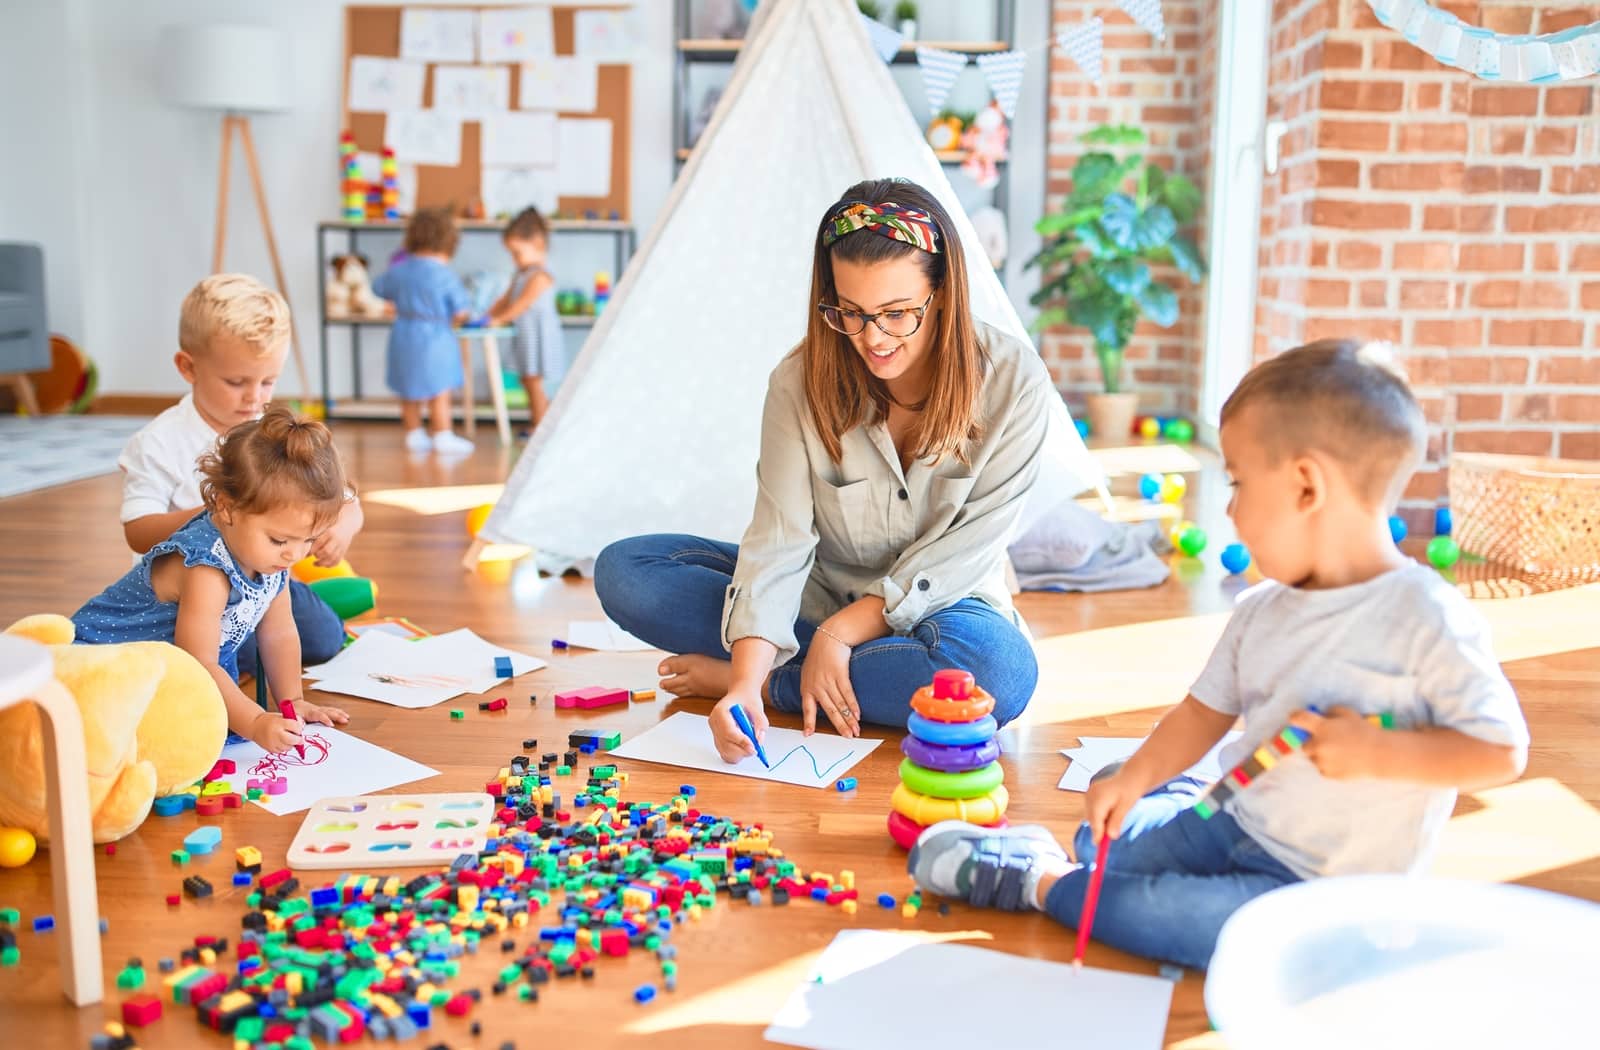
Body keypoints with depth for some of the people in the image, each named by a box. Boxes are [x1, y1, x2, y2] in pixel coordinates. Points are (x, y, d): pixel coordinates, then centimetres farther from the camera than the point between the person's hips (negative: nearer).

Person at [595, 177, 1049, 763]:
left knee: (1002, 672, -39)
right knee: (623, 569, -14)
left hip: (935, 606, -1)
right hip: (819, 591, 1)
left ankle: (773, 680, -21)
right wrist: (748, 678, -35)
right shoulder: (802, 381, -14)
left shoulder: (1013, 382, -17)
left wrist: (840, 632, -21)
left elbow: (968, 546, -16)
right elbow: (779, 542, -20)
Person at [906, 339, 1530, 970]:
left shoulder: (1427, 619, -21)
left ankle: (1043, 883, -3)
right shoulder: (1262, 611, 3)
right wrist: (1137, 776, -5)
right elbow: (1207, 711, 9)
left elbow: (1502, 751, -19)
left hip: (1321, 892, -7)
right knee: (1101, 835, 10)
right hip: (1234, 825, 7)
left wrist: (1378, 753, -28)